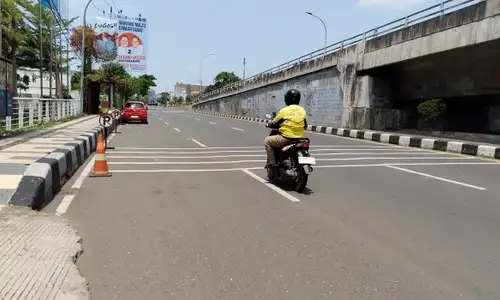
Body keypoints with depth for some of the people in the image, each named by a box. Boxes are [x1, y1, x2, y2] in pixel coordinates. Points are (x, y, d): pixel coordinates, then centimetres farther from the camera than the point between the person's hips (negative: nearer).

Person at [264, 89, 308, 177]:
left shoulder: (284, 110, -8)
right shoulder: (302, 110, 7)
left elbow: (274, 123, 3)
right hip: (299, 139, 6)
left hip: (286, 138, -5)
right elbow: (305, 126, 16)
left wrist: (268, 124, 25)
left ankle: (272, 162, 5)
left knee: (267, 141, 13)